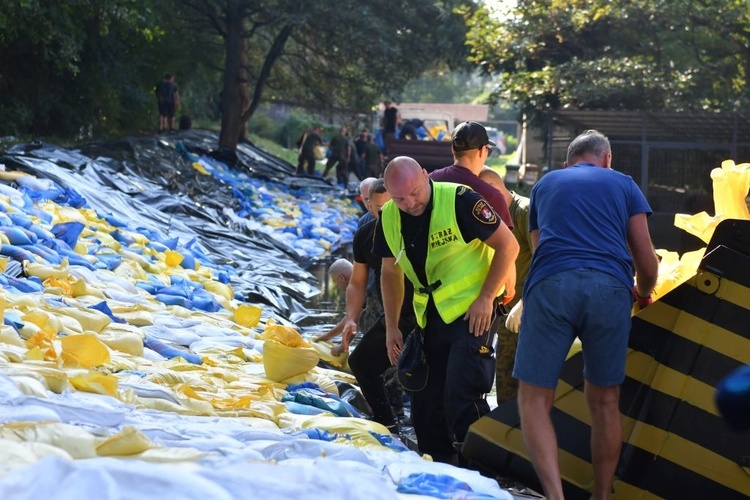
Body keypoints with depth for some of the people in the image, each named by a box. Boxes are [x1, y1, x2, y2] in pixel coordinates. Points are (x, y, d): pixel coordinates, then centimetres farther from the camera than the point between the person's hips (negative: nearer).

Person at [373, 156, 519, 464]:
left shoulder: (459, 201, -19)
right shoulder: (389, 219, 0)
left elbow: (508, 245, -13)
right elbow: (390, 271, 14)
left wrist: (486, 298, -16)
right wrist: (391, 327, 11)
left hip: (472, 310, -7)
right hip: (429, 317, 7)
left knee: (462, 398, -16)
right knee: (424, 402, 12)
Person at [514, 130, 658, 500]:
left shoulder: (545, 185, 28)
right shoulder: (623, 184, 23)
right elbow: (647, 262, 18)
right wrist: (643, 292, 39)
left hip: (551, 287, 0)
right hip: (610, 288, 0)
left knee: (534, 400, 3)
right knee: (605, 402, 14)